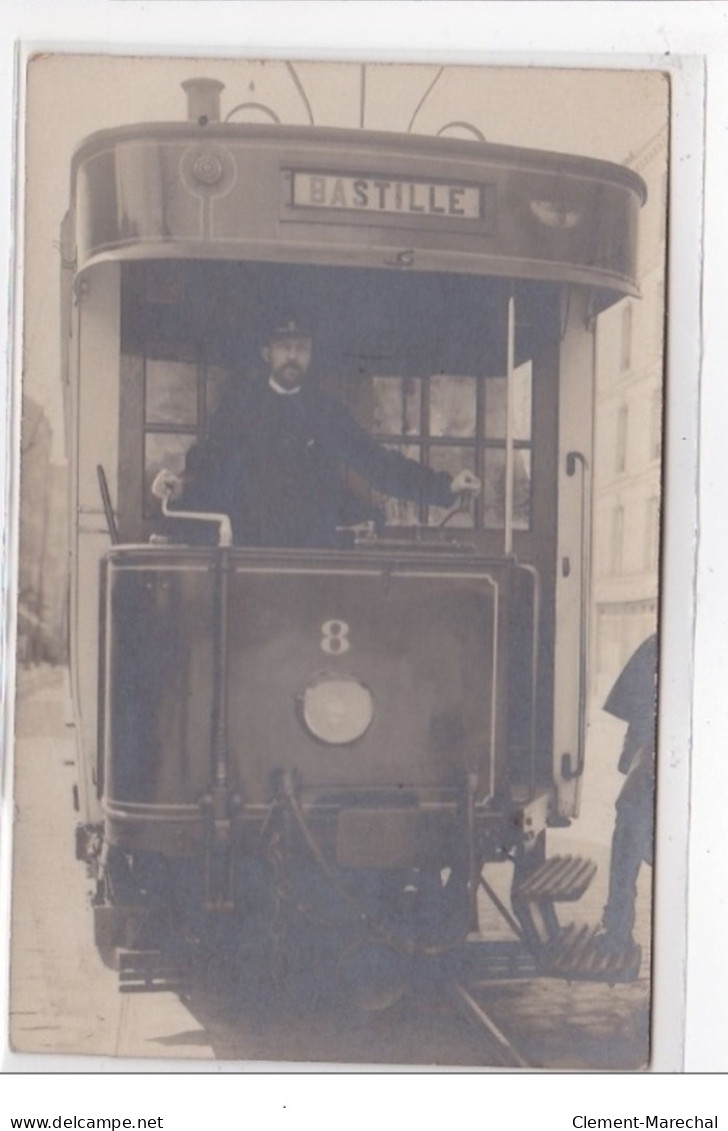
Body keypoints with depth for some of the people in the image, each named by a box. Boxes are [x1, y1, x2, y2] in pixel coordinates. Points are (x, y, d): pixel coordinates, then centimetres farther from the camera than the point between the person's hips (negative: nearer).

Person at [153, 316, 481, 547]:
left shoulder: (327, 412, 12)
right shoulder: (241, 407, 6)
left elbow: (378, 463, 10)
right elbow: (208, 465, -2)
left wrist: (445, 486, 3)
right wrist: (181, 488, -25)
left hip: (317, 553, 2)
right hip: (253, 552, -2)